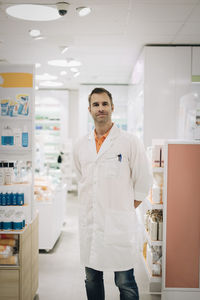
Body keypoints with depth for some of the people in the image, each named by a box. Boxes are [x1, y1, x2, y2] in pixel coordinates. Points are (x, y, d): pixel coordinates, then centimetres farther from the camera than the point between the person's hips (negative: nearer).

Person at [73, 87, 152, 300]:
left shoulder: (129, 142, -5)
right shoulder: (81, 146, 9)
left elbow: (143, 182, 0)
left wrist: (124, 209, 2)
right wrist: (90, 207, 13)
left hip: (119, 225, -4)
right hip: (88, 223, 5)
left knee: (125, 283, 3)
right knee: (92, 279, 14)